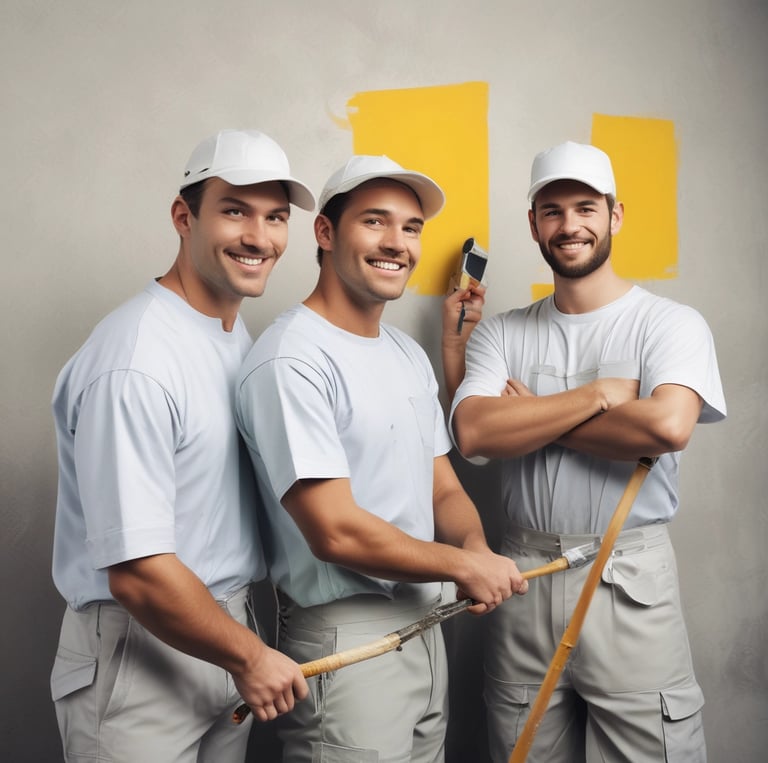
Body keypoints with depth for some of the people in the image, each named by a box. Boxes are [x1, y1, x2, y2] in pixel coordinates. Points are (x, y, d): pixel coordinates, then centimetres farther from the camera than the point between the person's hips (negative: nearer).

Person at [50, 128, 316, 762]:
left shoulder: (239, 333, 5)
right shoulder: (135, 365, -24)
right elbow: (137, 571, -25)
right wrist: (248, 654, -12)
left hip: (224, 628, 8)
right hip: (141, 653, -8)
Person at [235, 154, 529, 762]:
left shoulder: (409, 355, 10)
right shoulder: (293, 359, -19)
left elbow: (444, 490, 11)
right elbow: (335, 531, -23)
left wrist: (476, 545, -11)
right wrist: (464, 565, -12)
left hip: (425, 623, 8)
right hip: (344, 636, -8)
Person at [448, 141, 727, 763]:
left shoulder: (671, 323, -2)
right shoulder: (502, 334, 6)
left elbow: (667, 426, -21)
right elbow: (472, 433, -10)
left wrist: (532, 418, -10)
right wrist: (597, 394, -12)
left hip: (629, 584, -3)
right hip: (522, 577, 3)